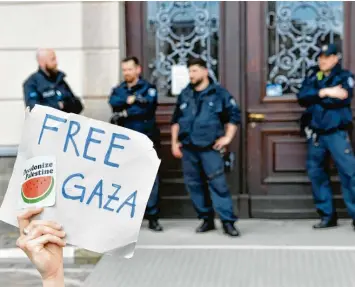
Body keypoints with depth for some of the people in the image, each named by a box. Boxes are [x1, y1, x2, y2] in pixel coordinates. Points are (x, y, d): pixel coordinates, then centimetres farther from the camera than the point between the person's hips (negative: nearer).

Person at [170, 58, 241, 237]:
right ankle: (207, 219, 19)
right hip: (188, 148, 5)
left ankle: (228, 222, -4)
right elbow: (176, 120, 18)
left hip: (210, 148, -4)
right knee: (194, 185, 7)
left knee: (218, 184, -9)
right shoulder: (184, 95, 12)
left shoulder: (219, 93, -1)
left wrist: (227, 137, -5)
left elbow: (234, 115, 2)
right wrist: (174, 142, 11)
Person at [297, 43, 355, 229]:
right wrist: (325, 92, -18)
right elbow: (302, 97, -5)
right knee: (315, 172, 7)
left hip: (336, 133, -5)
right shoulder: (312, 76, 11)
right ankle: (328, 215, 17)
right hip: (315, 134, 5)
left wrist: (315, 97, -10)